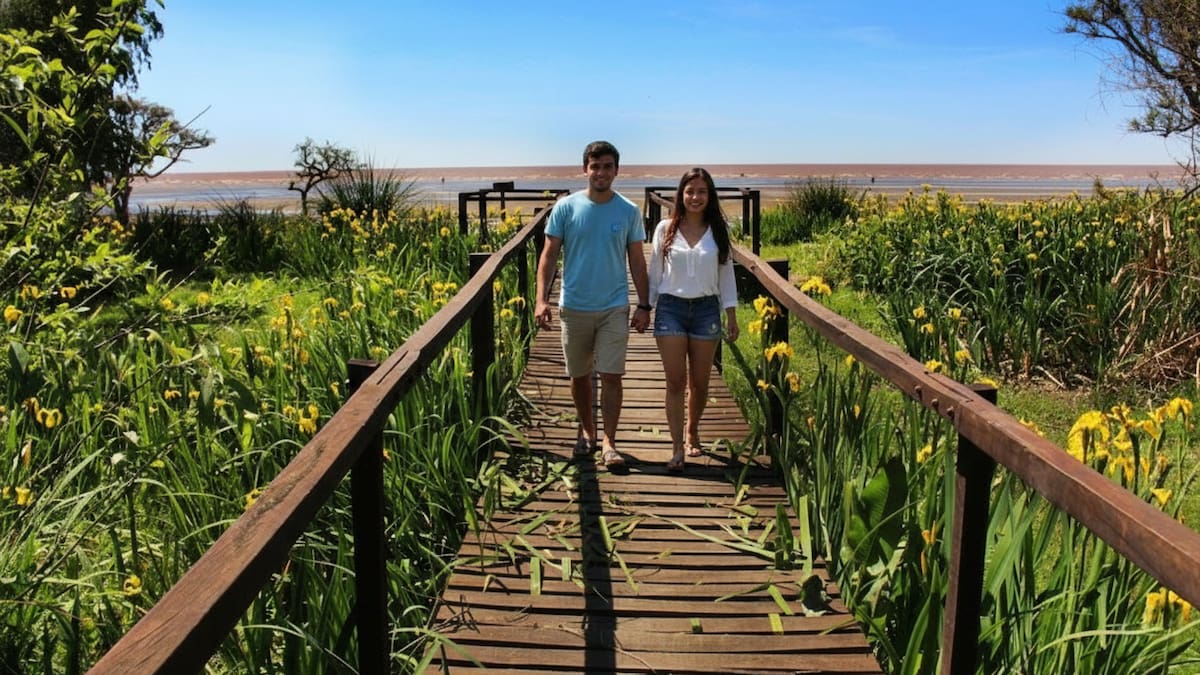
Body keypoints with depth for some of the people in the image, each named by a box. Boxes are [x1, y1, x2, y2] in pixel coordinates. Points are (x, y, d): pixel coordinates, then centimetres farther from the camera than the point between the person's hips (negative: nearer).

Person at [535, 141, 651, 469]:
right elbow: (549, 255, -1)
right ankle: (586, 430, 31)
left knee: (611, 375, -5)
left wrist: (644, 306, 2)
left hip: (615, 307, -1)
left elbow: (637, 261, 5)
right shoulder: (566, 207, -3)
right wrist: (542, 299, -10)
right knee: (579, 375, 12)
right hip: (574, 307, 1)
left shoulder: (629, 211, 0)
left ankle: (609, 442, 5)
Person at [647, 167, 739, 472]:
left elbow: (726, 275, 7)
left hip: (706, 309, 1)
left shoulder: (718, 231, 4)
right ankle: (677, 448, -1)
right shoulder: (665, 230, 1)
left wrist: (732, 316, 5)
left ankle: (692, 432, 32)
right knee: (675, 381, -5)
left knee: (699, 382, 8)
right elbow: (654, 272, 7)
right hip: (671, 308, -1)